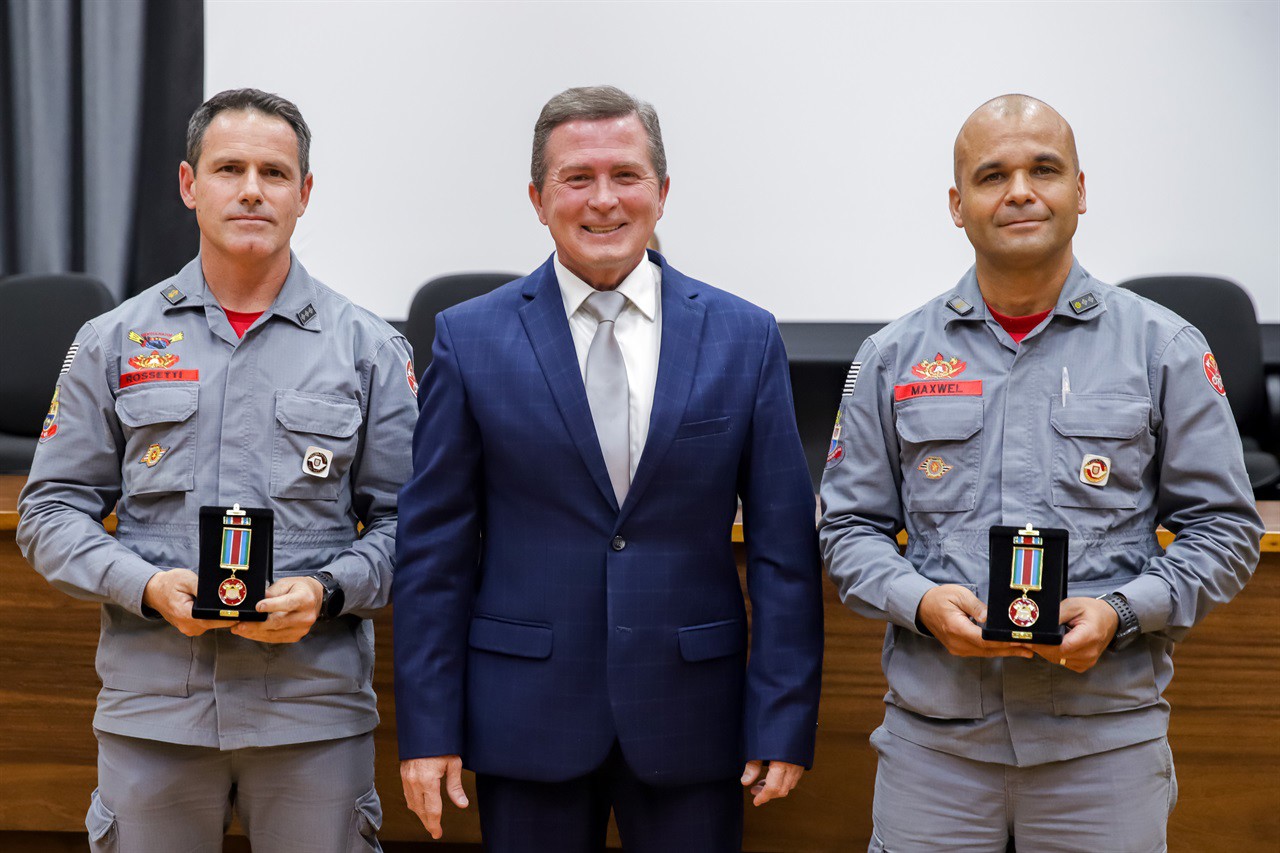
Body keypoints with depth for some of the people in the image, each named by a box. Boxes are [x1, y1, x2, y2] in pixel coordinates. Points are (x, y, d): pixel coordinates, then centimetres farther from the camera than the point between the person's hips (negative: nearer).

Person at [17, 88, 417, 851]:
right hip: (152, 704, 1)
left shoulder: (370, 349, 6)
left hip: (313, 701, 0)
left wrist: (326, 591, -13)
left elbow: (404, 521, 6)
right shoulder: (113, 343, 8)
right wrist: (148, 586, -10)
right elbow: (52, 510, 7)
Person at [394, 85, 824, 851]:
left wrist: (784, 723, -3)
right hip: (526, 721, 0)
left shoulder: (745, 338, 3)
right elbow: (433, 550, 1)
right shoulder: (471, 340, 1)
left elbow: (784, 547, 2)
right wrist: (428, 728, -4)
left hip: (691, 720, 1)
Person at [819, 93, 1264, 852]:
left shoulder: (1164, 348, 3)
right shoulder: (894, 357, 7)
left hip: (1104, 735, -1)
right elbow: (850, 525, 9)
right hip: (932, 730, 1)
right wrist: (919, 602, -10)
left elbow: (1224, 528, 4)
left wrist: (1120, 612, -12)